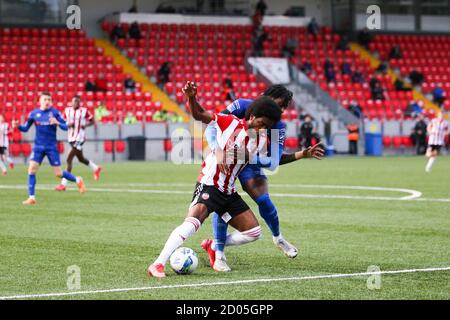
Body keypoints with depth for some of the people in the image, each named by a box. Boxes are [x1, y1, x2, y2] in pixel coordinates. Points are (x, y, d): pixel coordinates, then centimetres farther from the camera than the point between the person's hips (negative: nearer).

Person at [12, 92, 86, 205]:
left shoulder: (55, 112, -5)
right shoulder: (34, 113, 1)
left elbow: (65, 127, -4)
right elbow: (26, 128, 8)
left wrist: (57, 123, -24)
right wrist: (18, 126, -13)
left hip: (52, 147, -2)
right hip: (38, 147, 2)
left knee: (58, 174, 0)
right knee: (31, 169, -12)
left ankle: (78, 180, 27)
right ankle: (31, 197, -5)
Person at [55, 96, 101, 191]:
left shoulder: (84, 111, -7)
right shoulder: (67, 110, 4)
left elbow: (92, 121, 3)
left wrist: (85, 125, -16)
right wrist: (68, 124, -9)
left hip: (79, 138, -6)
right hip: (71, 138, 6)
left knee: (69, 159, -13)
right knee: (81, 158, 21)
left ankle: (63, 184, -11)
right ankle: (96, 168, 48)